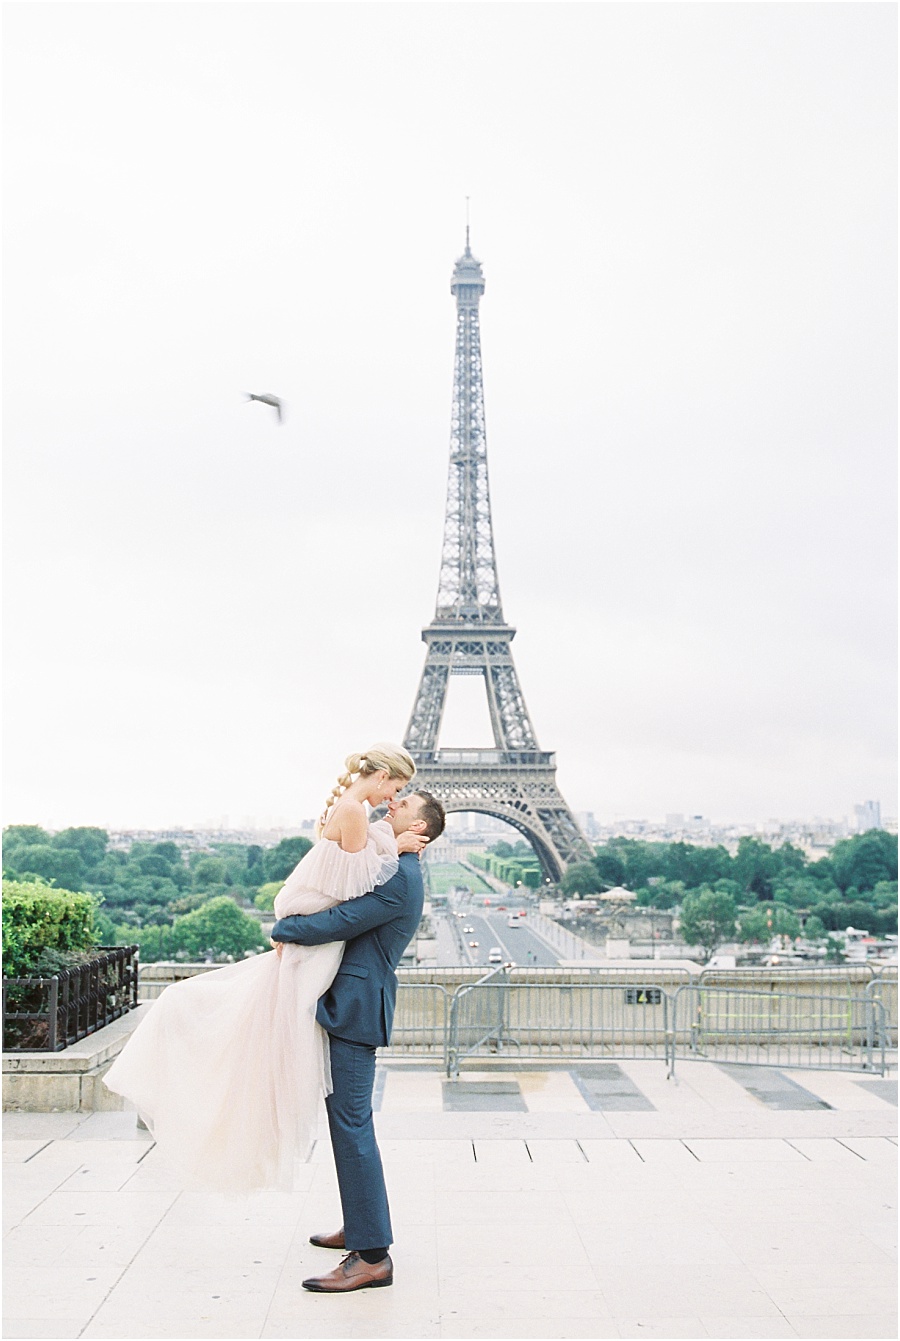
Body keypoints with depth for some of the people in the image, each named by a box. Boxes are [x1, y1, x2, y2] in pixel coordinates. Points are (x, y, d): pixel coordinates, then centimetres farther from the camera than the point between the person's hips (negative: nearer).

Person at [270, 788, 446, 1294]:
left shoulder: (401, 878, -18)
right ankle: (360, 1226, 32)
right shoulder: (391, 870, 16)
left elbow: (339, 923, -22)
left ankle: (372, 1256, -4)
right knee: (349, 1122, 19)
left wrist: (282, 929, -7)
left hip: (357, 1008, -11)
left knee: (352, 1125, -9)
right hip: (347, 1004, 11)